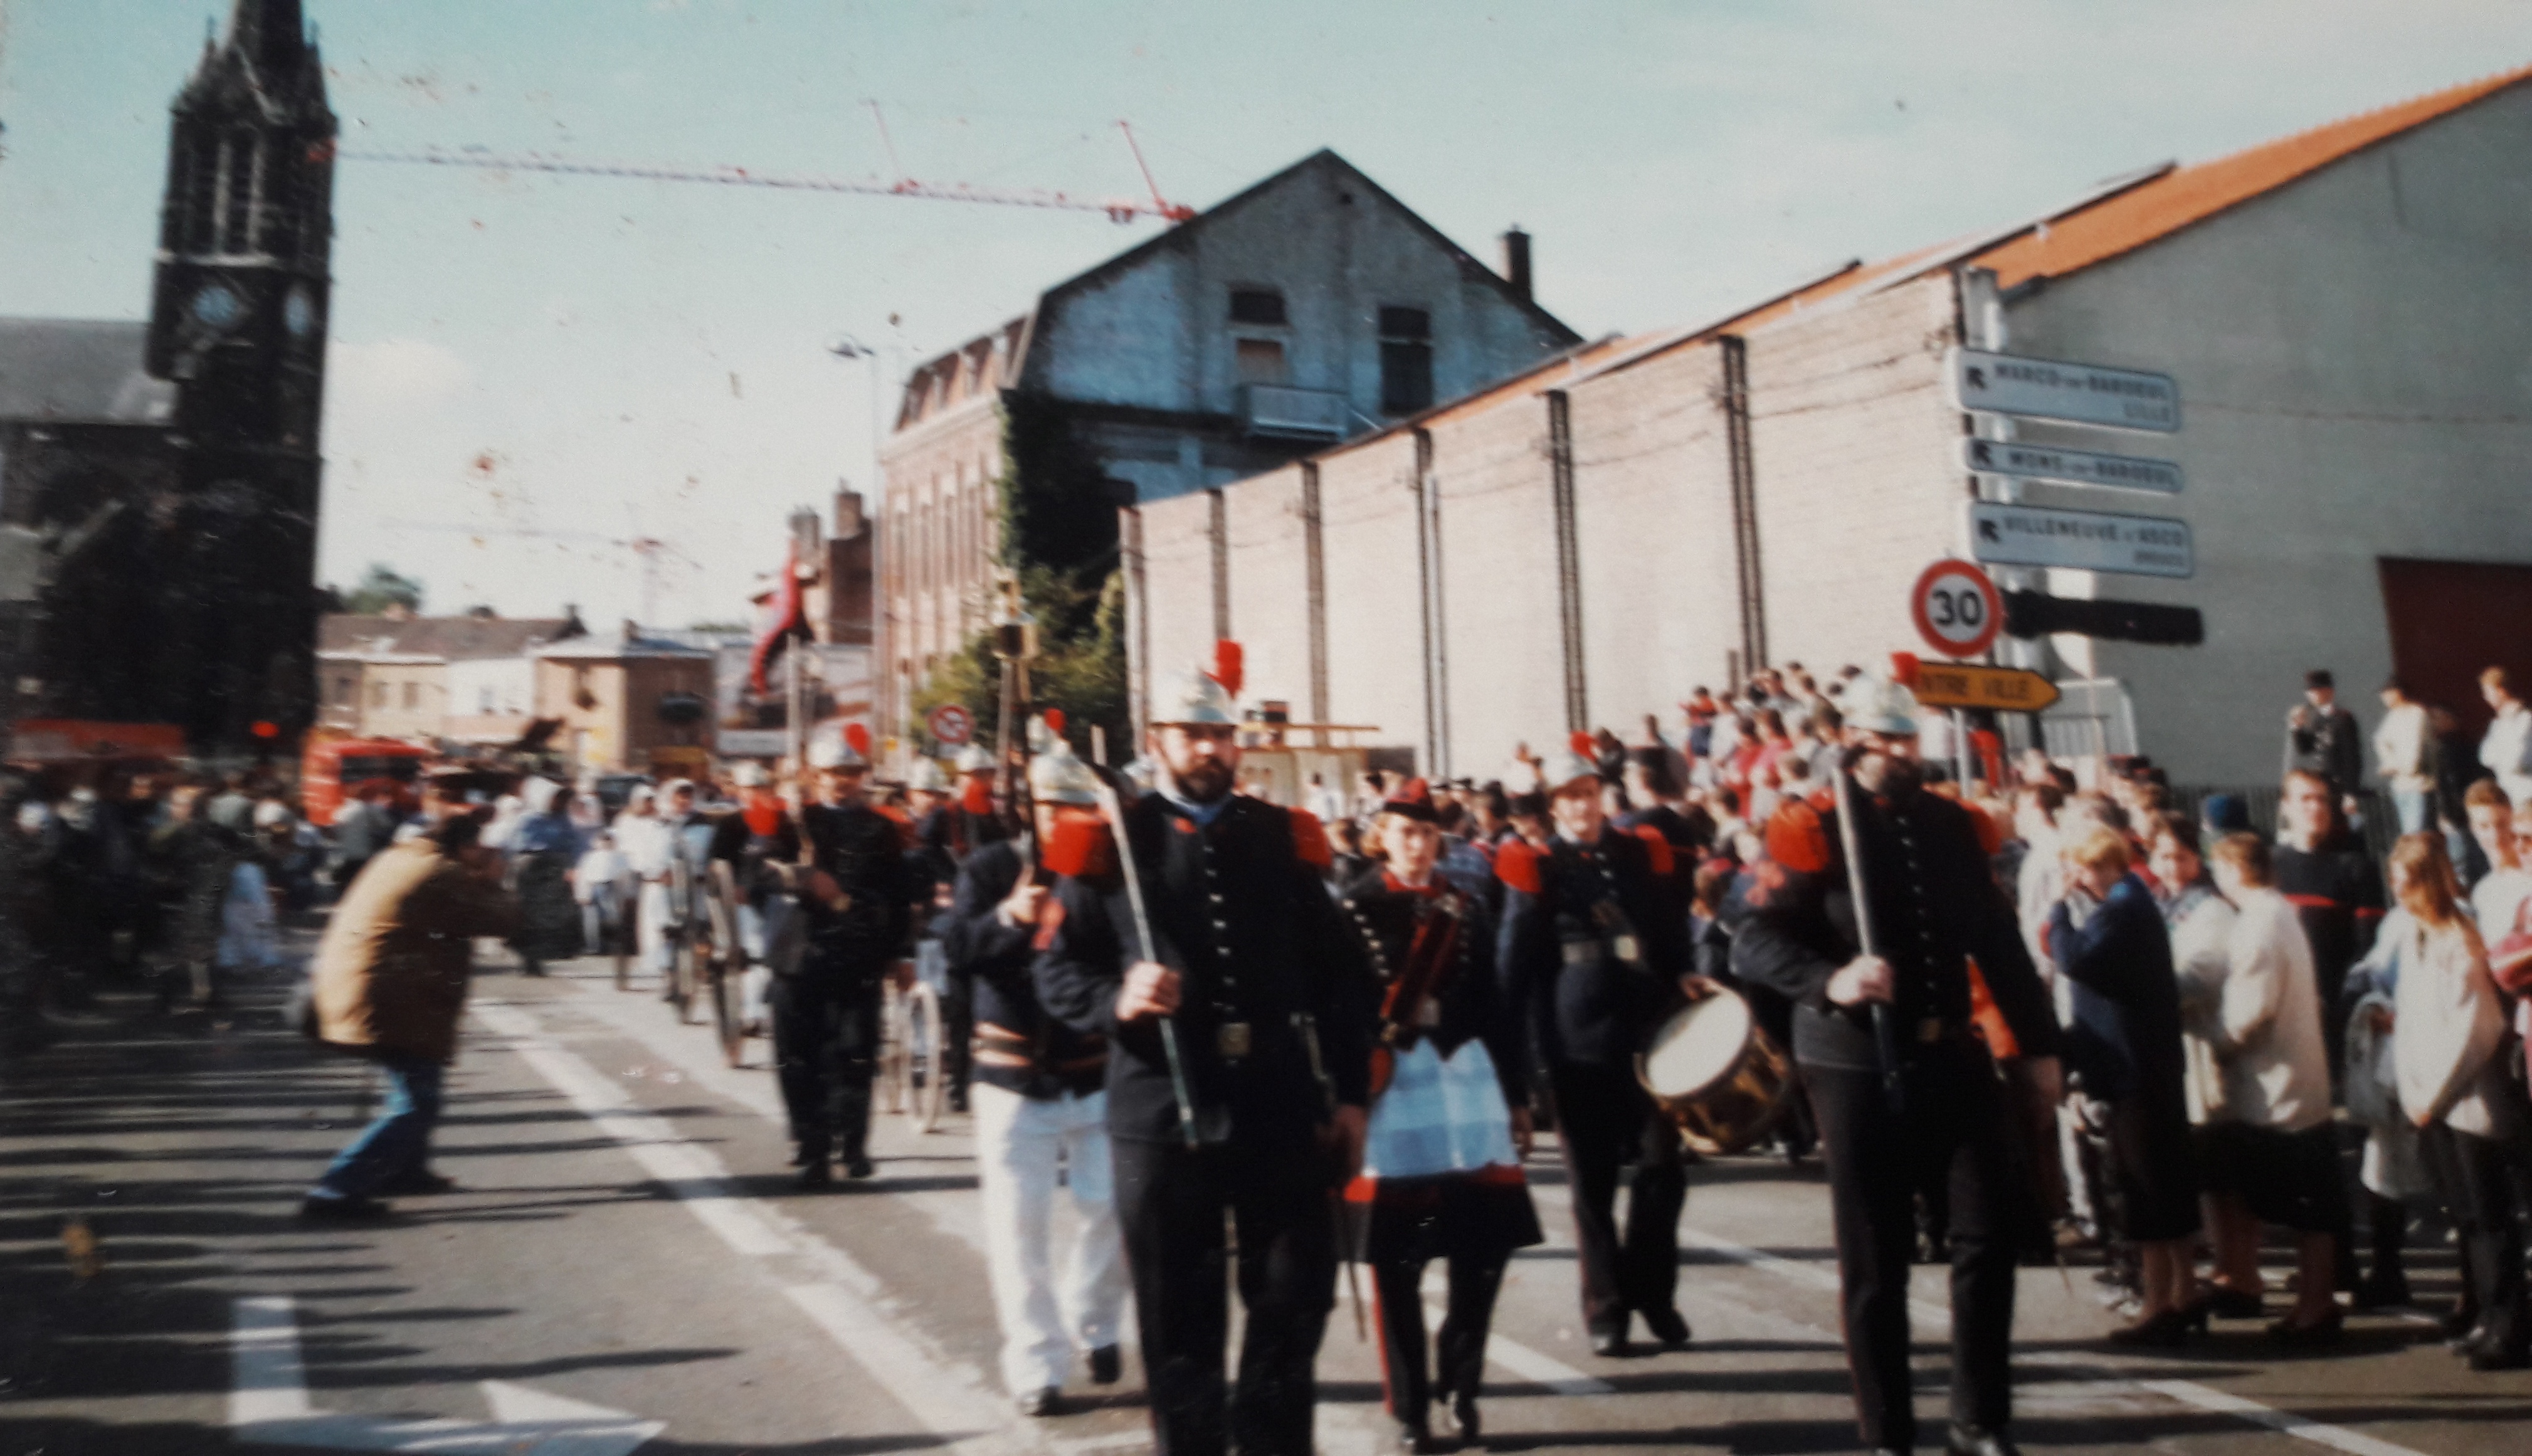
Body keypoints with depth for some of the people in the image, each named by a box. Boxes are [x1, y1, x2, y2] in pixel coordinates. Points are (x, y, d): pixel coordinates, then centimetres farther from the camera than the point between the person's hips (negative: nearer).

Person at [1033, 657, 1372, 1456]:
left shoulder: (1286, 839, 7)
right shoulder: (1109, 844, 0)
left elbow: (1341, 977, 8)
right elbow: (1057, 969, -1)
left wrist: (1350, 1095, 4)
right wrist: (1117, 1000, -22)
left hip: (1283, 1109, 2)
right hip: (1162, 1115, -2)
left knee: (1296, 1303, 10)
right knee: (1179, 1321, 9)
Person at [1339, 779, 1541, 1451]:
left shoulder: (1468, 908, 11)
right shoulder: (1352, 907, -1)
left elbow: (1494, 1006, 12)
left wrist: (1517, 1095, 11)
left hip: (1466, 1080, 3)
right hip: (1387, 1089, -3)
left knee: (1486, 1244, 4)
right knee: (1396, 1263, 3)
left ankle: (1460, 1386, 24)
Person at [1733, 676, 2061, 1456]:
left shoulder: (1950, 824, 8)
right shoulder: (1814, 833, -7)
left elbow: (1998, 940, 13)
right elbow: (1753, 944, -15)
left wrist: (2038, 1043, 12)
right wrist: (1830, 980, -31)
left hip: (1951, 1056, 5)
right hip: (1858, 1065, -4)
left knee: (1994, 1221, 4)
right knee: (1875, 1256, 4)